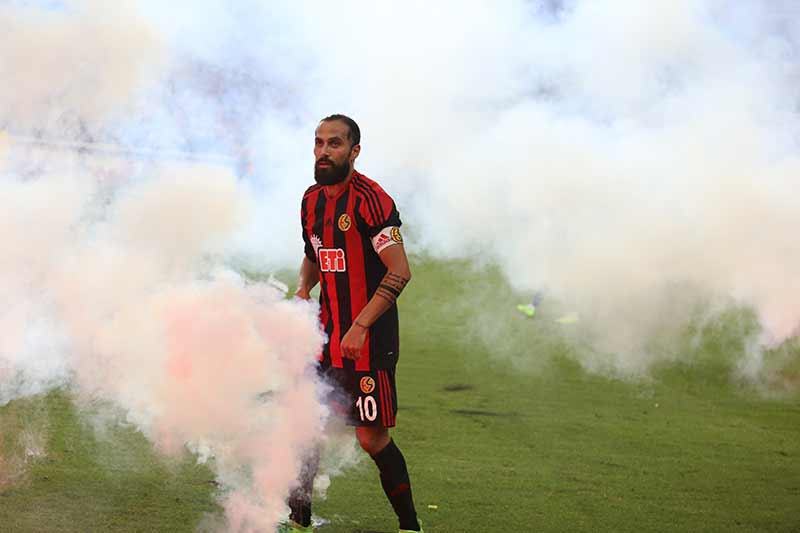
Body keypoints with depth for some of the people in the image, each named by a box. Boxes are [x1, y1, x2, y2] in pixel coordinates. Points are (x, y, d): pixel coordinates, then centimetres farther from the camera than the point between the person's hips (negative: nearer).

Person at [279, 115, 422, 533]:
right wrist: (302, 289, 6)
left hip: (369, 339, -7)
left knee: (372, 438, -4)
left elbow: (400, 272, -19)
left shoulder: (370, 200, -15)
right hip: (326, 334, 7)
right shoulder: (312, 200, 10)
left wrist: (360, 327, -23)